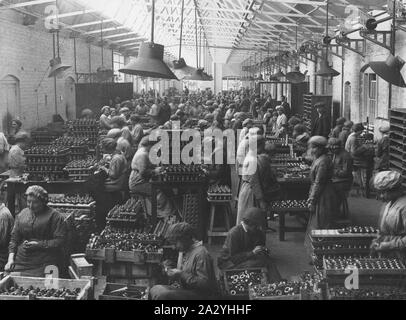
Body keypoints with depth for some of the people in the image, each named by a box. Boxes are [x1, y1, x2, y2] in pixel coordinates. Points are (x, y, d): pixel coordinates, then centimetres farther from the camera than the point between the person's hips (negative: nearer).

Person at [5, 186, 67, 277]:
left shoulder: (54, 216, -3)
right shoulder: (22, 214, 13)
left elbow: (60, 241, -8)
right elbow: (14, 238, 15)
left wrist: (39, 245, -14)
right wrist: (11, 258, 3)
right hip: (21, 262, 4)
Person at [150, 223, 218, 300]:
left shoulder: (201, 254, -18)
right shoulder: (186, 251, 13)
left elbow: (205, 283, -24)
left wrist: (182, 274, -23)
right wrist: (171, 269, 2)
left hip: (200, 295, -10)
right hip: (187, 290, 10)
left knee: (162, 295, -25)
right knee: (154, 289, 3)